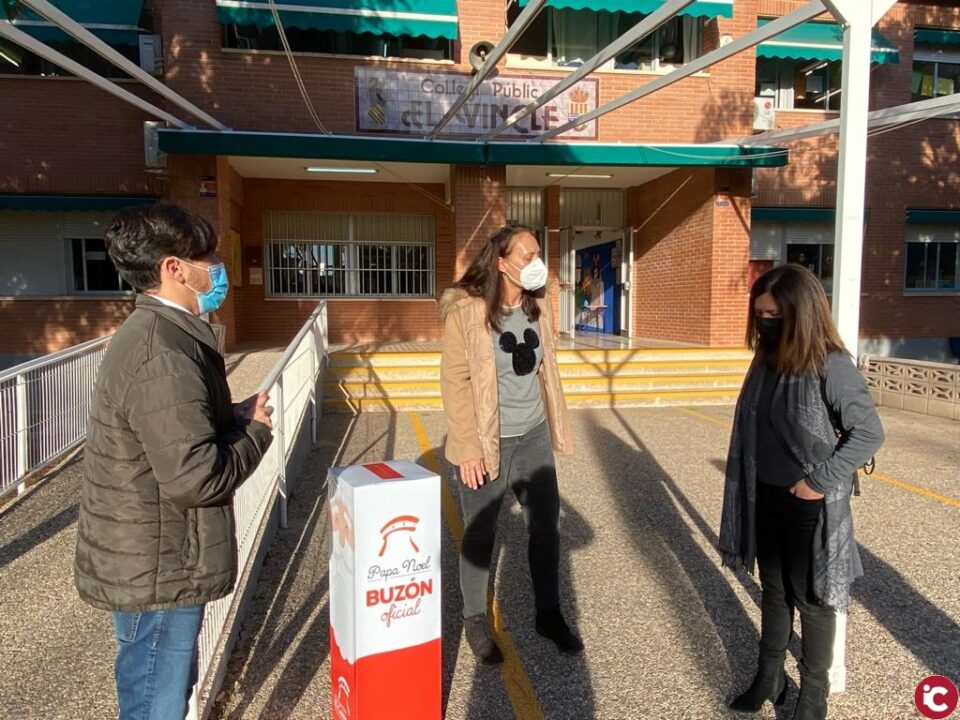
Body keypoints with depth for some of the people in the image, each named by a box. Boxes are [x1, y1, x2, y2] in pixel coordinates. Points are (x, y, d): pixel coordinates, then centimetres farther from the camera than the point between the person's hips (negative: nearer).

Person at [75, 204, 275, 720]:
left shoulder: (157, 335, 6)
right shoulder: (162, 359, -28)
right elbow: (195, 478, -30)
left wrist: (233, 417, 1)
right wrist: (256, 431, -14)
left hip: (154, 560, 10)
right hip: (156, 571, -10)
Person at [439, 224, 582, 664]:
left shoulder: (537, 308, 4)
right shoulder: (467, 310, -14)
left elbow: (545, 371, 12)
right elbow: (455, 381, -15)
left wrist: (555, 428, 12)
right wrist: (468, 447, -17)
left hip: (533, 438, 6)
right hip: (486, 443, -5)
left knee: (546, 526, 14)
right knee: (479, 536, 10)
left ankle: (549, 614, 35)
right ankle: (475, 621, 31)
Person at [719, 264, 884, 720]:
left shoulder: (831, 368, -19)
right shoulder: (765, 362, 1)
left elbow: (869, 432, -16)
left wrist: (821, 480, -17)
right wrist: (748, 490, 9)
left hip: (808, 506, -6)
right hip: (765, 499, 6)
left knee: (811, 598, 11)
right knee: (773, 591, 20)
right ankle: (769, 677, 37)